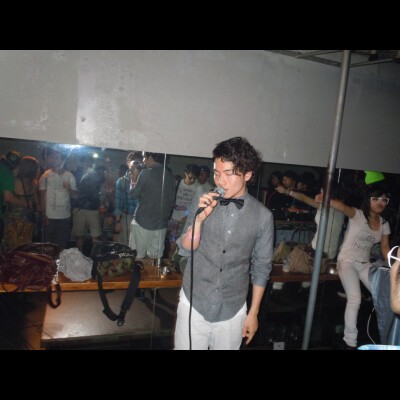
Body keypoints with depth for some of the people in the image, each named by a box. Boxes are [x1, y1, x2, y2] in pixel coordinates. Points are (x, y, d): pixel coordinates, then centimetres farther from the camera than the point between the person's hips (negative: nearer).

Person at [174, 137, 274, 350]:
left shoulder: (263, 216, -8)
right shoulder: (202, 203, -6)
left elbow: (261, 267, 0)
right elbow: (187, 248, -4)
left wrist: (253, 312, 3)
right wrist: (200, 217, -20)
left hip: (232, 309, 0)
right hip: (194, 303, 1)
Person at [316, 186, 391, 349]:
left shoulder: (384, 224, 5)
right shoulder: (357, 214, -14)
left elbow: (385, 248, 12)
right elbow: (343, 207, -36)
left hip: (365, 264, 6)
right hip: (347, 261, -6)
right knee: (355, 299, -17)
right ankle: (350, 341, -1)